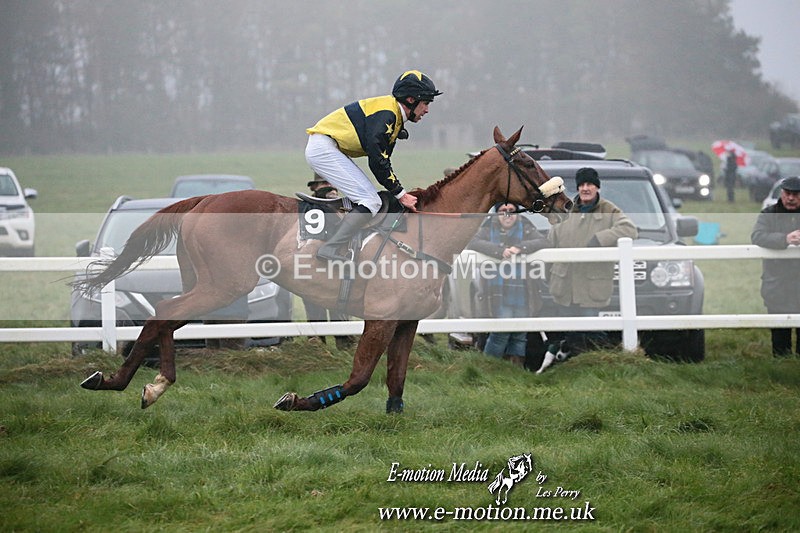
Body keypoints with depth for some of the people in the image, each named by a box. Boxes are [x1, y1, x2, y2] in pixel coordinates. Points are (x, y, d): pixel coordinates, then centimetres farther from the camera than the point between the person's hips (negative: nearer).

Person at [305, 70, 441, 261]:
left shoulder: (394, 116, 15)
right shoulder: (385, 114, -18)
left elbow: (382, 159, 17)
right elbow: (377, 161, -20)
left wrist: (399, 192, 9)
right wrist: (401, 194, -13)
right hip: (323, 148, -11)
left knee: (370, 199, 11)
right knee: (370, 201, -16)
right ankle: (330, 249, -22)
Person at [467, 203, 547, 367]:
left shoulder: (525, 227, 7)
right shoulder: (490, 228, 5)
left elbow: (542, 241, -6)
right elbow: (473, 244, -10)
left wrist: (520, 248, -22)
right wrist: (500, 251, -23)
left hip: (522, 290, 3)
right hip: (499, 290, -2)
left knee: (520, 332, 6)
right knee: (502, 329, -12)